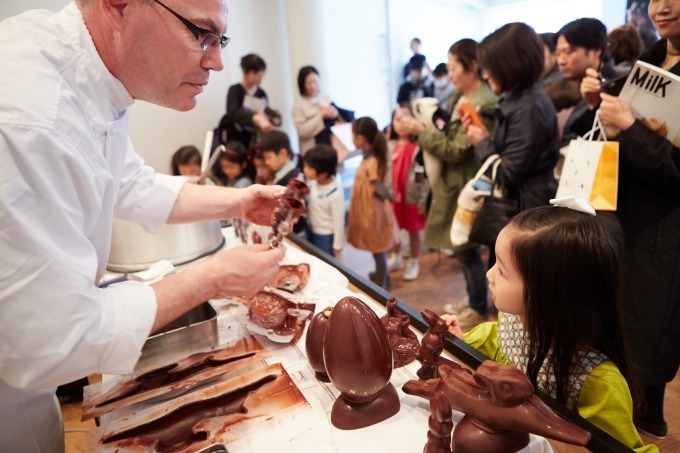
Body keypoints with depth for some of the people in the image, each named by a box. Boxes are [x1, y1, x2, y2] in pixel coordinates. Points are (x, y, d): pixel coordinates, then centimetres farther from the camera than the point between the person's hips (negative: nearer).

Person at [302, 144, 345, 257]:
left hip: (326, 236, -6)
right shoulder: (312, 180, -15)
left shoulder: (335, 193, -33)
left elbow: (339, 220, -21)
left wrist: (337, 245, -12)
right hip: (310, 229, 7)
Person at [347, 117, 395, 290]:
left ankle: (380, 287, 24)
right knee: (376, 251, 26)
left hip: (374, 213, -9)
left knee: (378, 251, 8)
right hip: (367, 212, 9)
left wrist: (374, 179, -33)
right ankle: (380, 276, 46)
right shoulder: (368, 157, 1)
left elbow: (383, 194, -25)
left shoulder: (372, 162, -27)